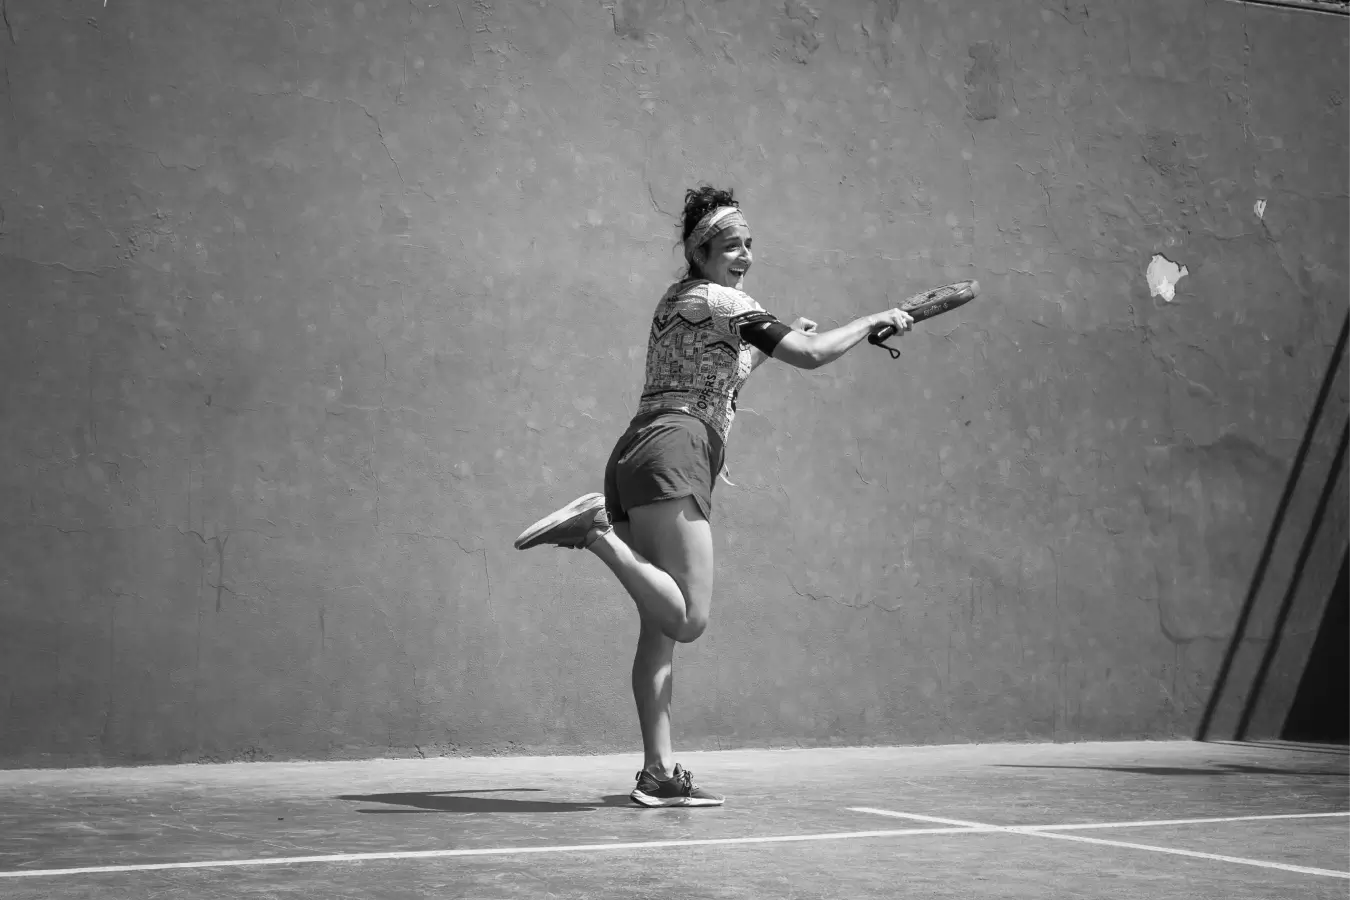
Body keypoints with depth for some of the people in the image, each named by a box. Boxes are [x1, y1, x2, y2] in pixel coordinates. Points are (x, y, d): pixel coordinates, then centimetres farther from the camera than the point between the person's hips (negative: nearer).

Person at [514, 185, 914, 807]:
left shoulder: (676, 299, 27)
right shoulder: (718, 299, 0)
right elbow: (814, 355, -7)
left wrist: (775, 342, 32)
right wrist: (877, 322, 6)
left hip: (634, 457, 10)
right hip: (672, 456, -10)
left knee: (661, 625, 3)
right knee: (688, 620, -20)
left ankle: (659, 773, -2)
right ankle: (596, 528, -21)